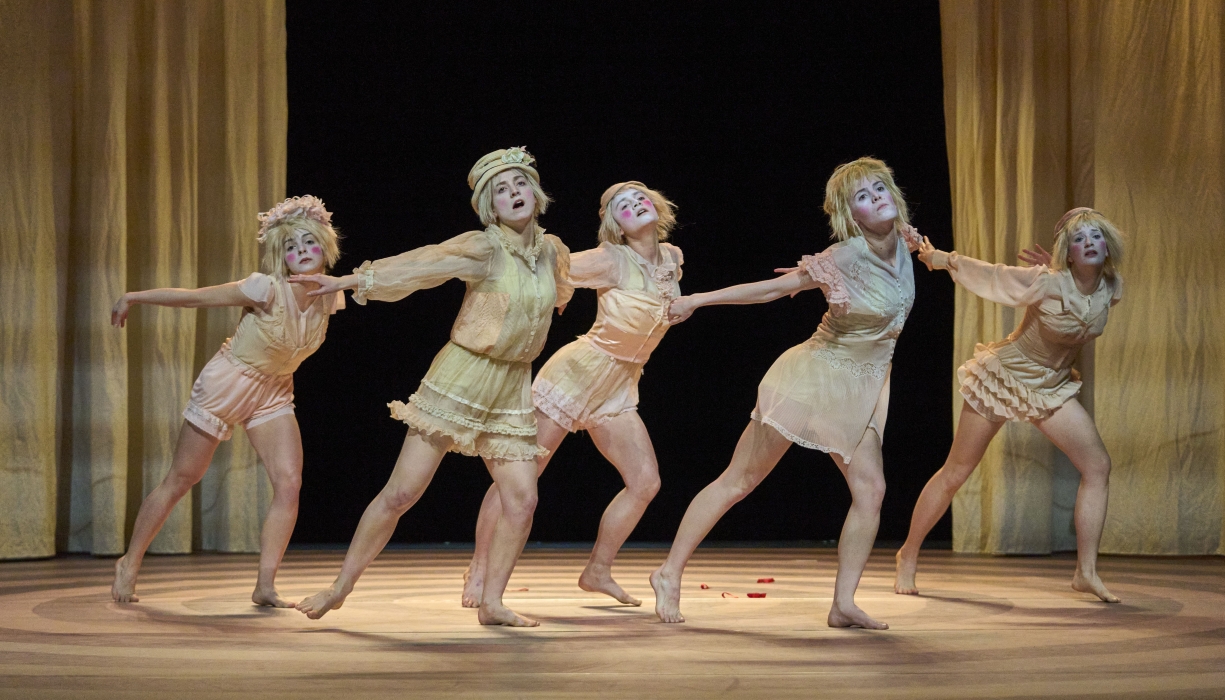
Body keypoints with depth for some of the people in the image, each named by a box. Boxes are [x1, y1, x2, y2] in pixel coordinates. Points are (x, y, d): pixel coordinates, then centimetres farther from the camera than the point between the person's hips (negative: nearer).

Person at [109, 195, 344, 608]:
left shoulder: (330, 299, -10)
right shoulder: (267, 290, -26)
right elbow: (195, 297, -17)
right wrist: (133, 297, -10)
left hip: (274, 395, 5)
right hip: (226, 384, -5)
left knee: (289, 484, -12)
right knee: (180, 480, 6)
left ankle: (265, 586, -6)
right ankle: (129, 565, 23)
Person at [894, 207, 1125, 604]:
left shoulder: (1111, 289, -8)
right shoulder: (1046, 282, -25)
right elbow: (989, 274, -17)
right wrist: (939, 258, -13)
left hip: (1052, 387, 5)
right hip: (1003, 377, -5)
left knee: (1098, 466, -9)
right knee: (955, 473, 2)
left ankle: (1086, 572, -3)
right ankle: (909, 555, 19)